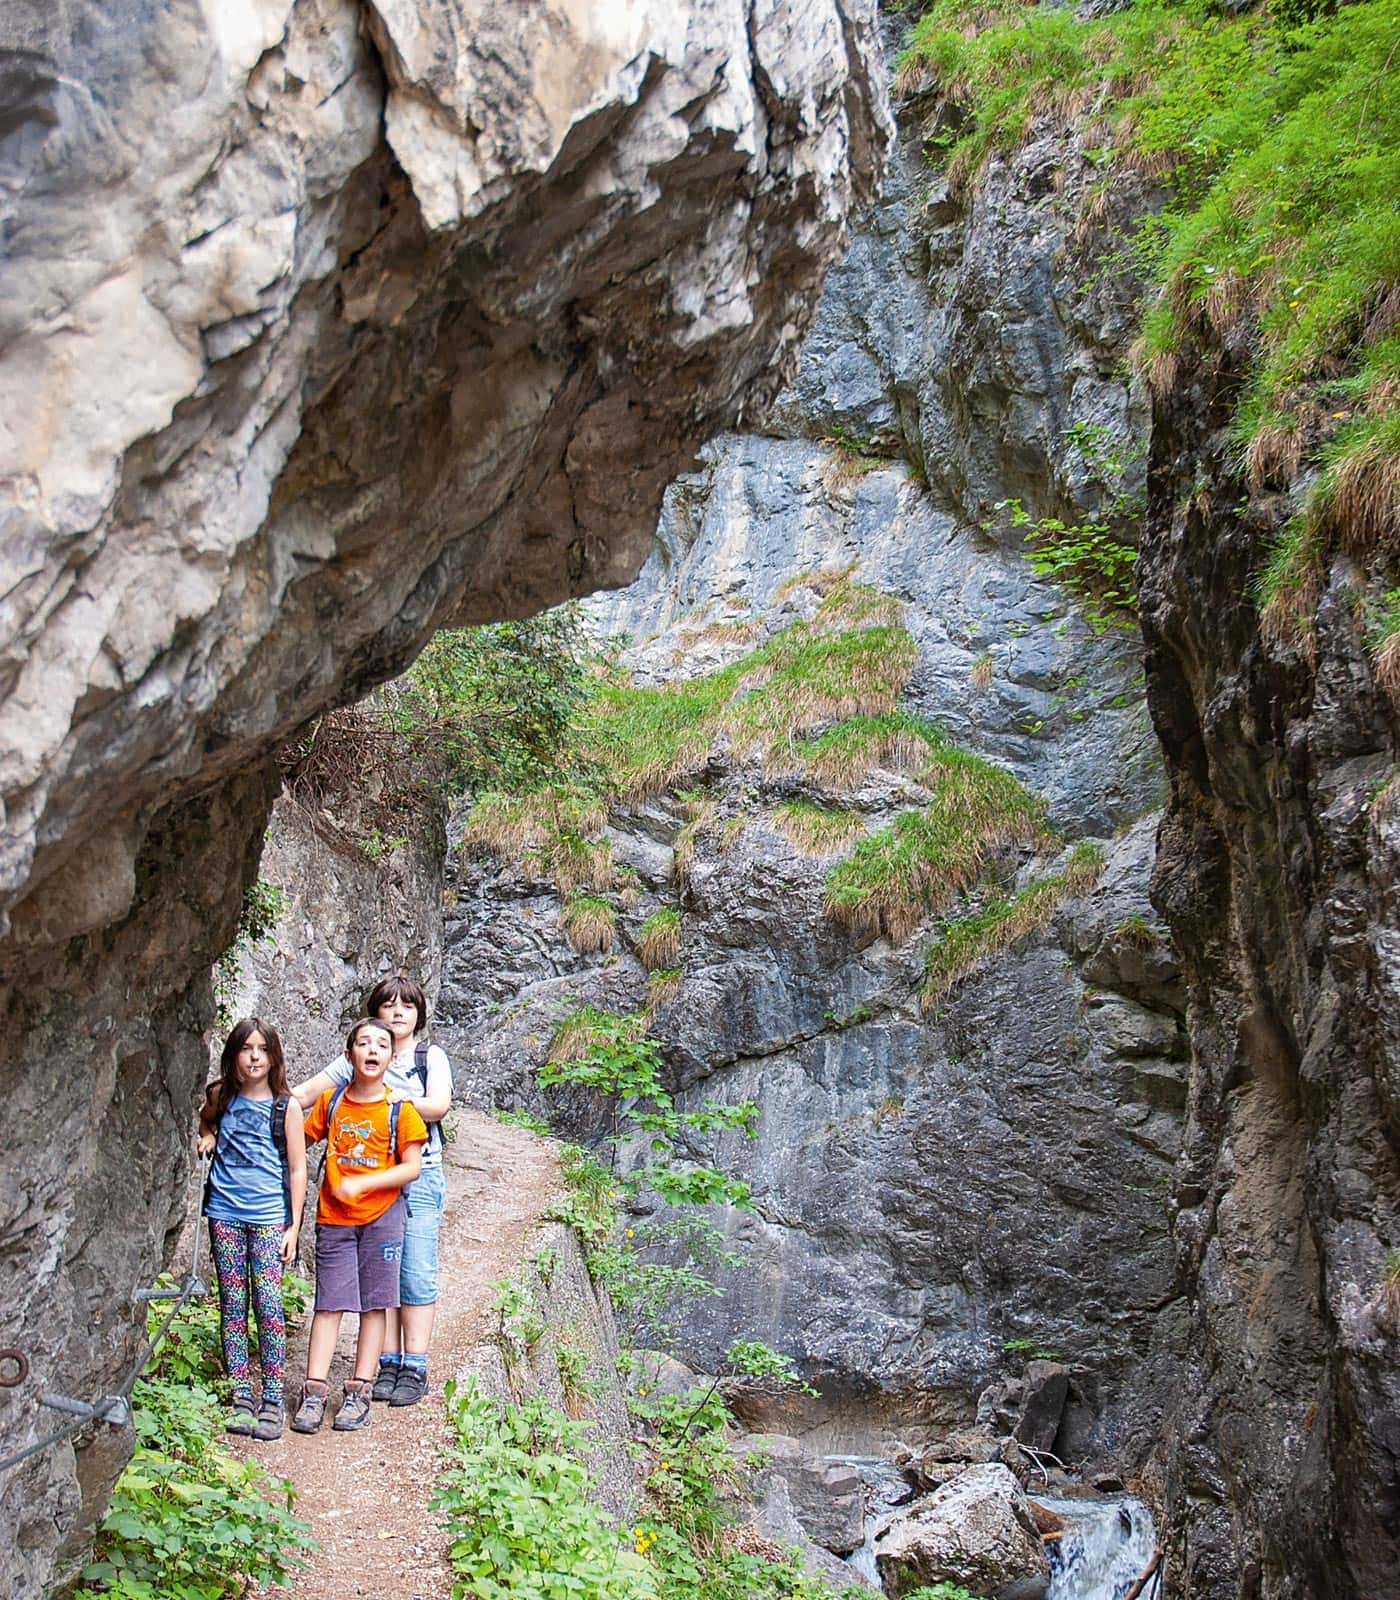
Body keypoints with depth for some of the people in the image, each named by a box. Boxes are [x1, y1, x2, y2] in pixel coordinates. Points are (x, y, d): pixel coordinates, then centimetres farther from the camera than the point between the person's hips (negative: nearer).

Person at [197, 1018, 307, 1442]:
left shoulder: (286, 1106, -1)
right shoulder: (220, 1096, 6)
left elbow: (297, 1168, 2)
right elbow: (205, 1121, 29)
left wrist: (294, 1225, -2)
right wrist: (207, 1137, 5)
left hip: (269, 1216, -3)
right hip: (225, 1212, 3)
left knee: (268, 1303, -8)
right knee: (232, 1305, 4)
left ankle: (272, 1402, -3)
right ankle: (240, 1398, 10)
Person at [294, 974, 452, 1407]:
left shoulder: (431, 1058, 6)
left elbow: (438, 1106, -11)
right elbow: (304, 1093, 6)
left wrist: (390, 1096, -20)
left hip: (419, 1178, -2)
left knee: (416, 1274, -4)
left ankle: (414, 1369, 2)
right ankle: (387, 1364, 13)